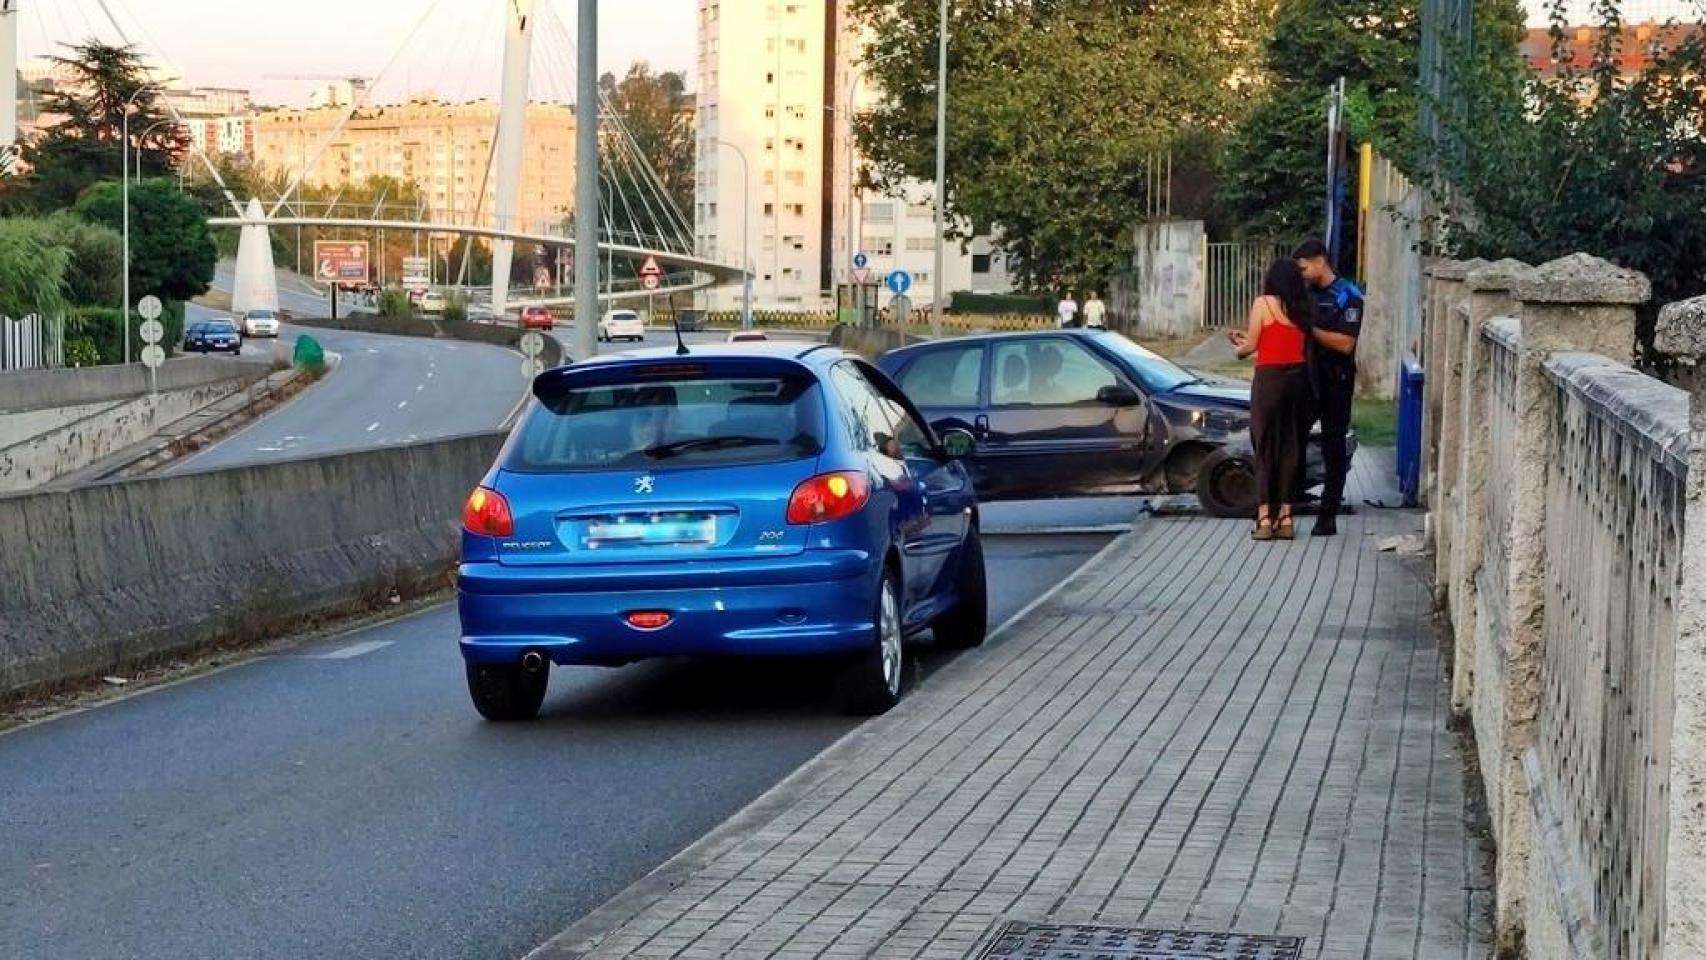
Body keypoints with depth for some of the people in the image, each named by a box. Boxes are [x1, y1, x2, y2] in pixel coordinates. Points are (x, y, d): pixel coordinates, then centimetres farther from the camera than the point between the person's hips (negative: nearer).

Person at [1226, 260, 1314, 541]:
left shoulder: (1263, 303, -6)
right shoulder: (1304, 308, 9)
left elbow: (1251, 345, -4)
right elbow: (1287, 341, 14)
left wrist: (1240, 349, 20)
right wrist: (1247, 339, 23)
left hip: (1270, 377, -4)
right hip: (1299, 377, 5)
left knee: (1265, 446, 2)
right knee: (1291, 446, 9)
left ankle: (1265, 517, -1)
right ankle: (1285, 517, 11)